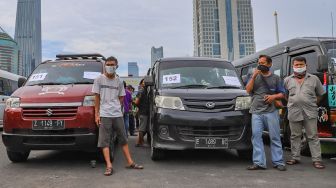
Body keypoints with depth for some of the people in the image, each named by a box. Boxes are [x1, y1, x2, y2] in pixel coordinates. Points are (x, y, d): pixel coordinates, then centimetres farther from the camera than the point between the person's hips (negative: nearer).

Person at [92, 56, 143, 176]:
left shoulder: (119, 82, 10)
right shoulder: (99, 79, 1)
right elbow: (97, 98, 0)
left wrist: (115, 107, -1)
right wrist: (96, 114, -4)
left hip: (118, 114, 4)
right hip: (104, 115, -3)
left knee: (123, 139, 9)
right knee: (104, 141, -5)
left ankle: (130, 162, 17)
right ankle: (109, 166, -4)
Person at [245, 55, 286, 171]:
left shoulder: (275, 78, 13)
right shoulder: (255, 76, 16)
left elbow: (282, 94, 12)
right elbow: (248, 90, 2)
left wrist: (274, 96, -9)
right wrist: (253, 76, -6)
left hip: (271, 111, -1)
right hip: (256, 112, 1)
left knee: (275, 137, 0)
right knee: (256, 136, -5)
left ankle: (278, 162, 7)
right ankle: (259, 162, -2)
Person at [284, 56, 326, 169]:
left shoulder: (314, 79, 8)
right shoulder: (287, 80, 9)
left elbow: (320, 94, 15)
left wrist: (313, 104, 8)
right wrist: (292, 103, 10)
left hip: (310, 113, -1)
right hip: (294, 113, 1)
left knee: (313, 136, 1)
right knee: (295, 136, 9)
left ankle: (316, 160, 7)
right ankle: (295, 158, 19)